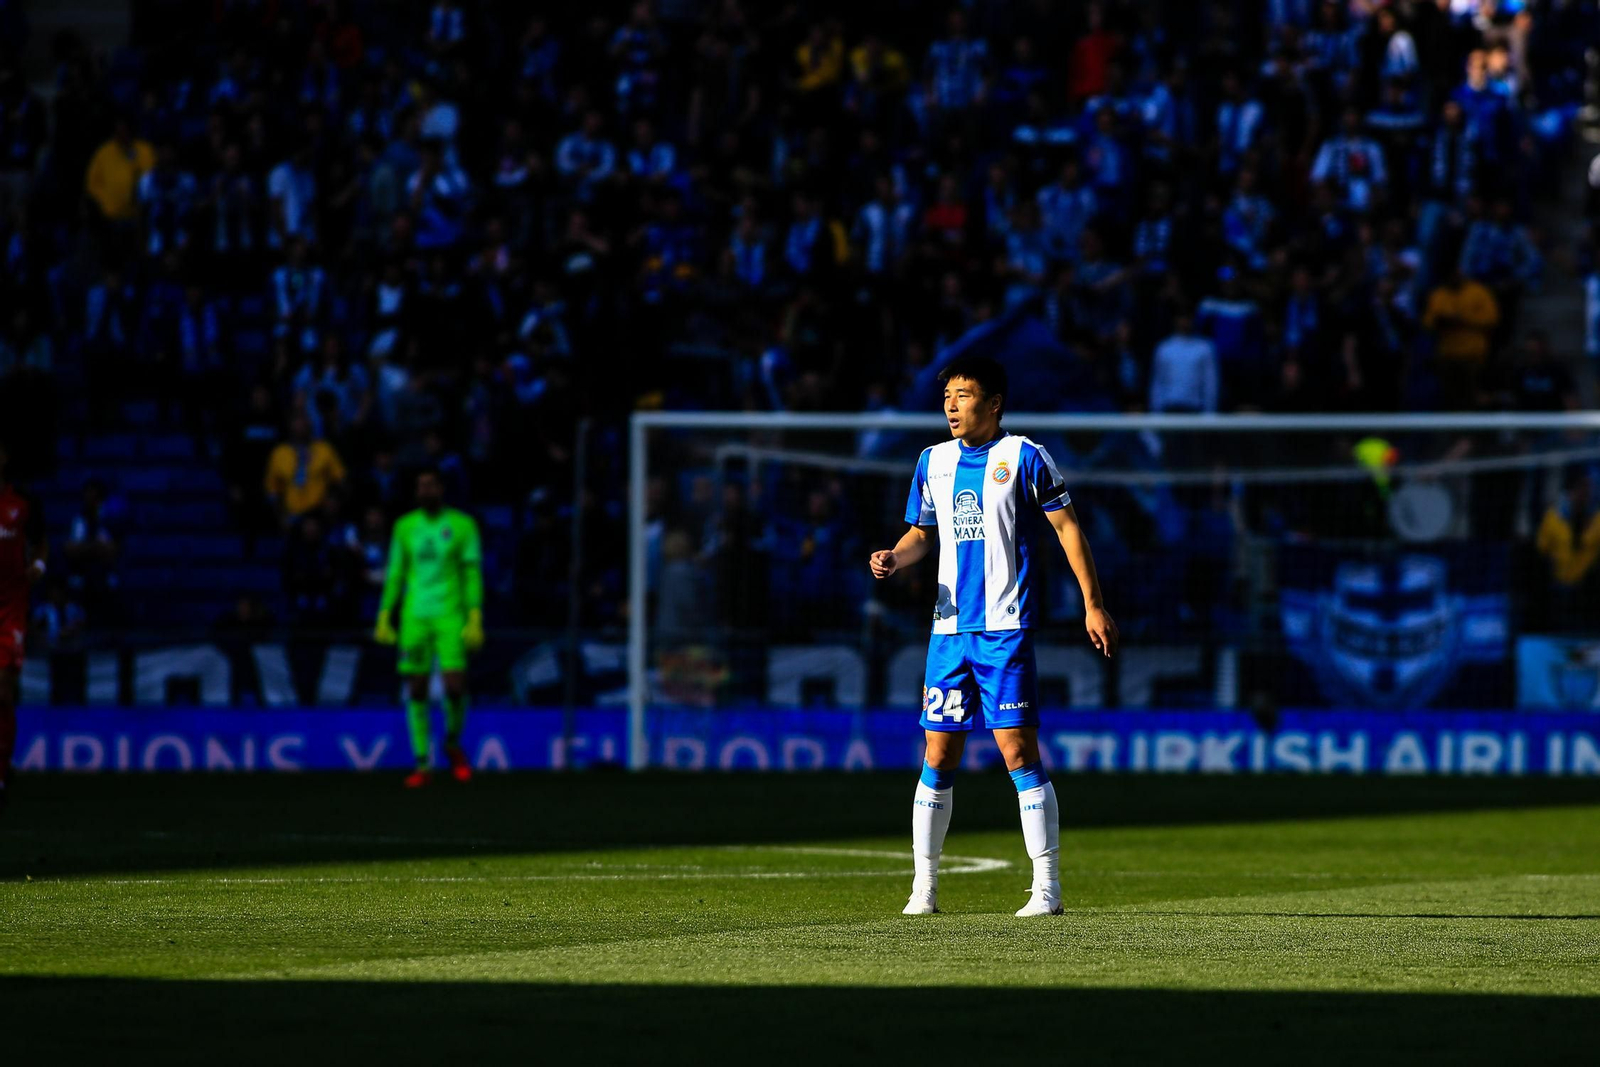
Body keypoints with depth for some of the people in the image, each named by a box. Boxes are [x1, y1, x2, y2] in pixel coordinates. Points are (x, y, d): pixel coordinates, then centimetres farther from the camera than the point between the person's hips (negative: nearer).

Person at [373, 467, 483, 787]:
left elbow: (473, 575, -1)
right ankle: (423, 765, 6)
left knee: (455, 686, -13)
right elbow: (395, 574, 12)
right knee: (416, 690, 0)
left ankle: (453, 743, 16)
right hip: (414, 617, 2)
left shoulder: (462, 525, 0)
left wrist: (475, 620, -9)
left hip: (450, 617, -2)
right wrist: (384, 619, 7)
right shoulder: (405, 527, 8)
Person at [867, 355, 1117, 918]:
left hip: (1005, 628, -5)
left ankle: (1047, 886, -5)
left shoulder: (1022, 456, -2)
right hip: (950, 628, 5)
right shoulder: (933, 461, 13)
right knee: (938, 757, 4)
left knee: (1019, 752, -9)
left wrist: (1093, 605, -3)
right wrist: (895, 558, -1)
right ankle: (925, 886, 10)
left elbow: (1067, 527, 1)